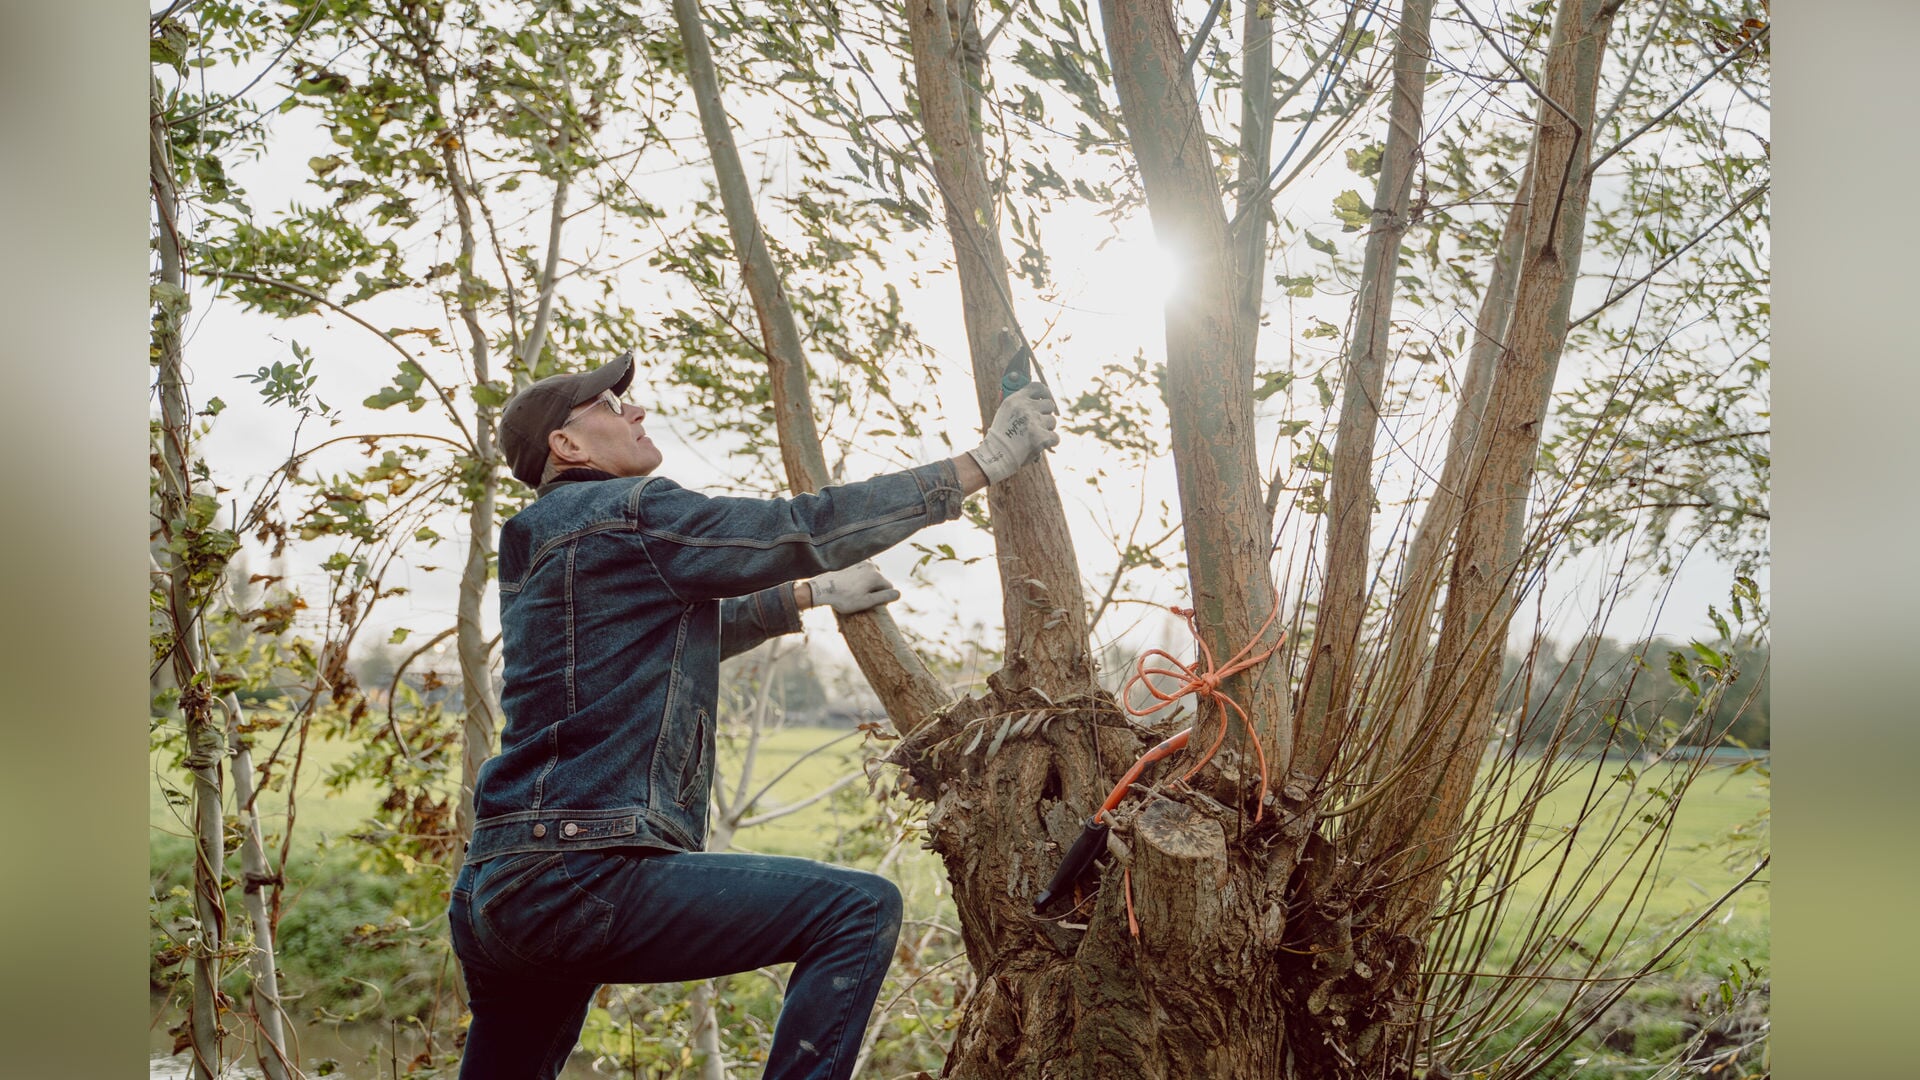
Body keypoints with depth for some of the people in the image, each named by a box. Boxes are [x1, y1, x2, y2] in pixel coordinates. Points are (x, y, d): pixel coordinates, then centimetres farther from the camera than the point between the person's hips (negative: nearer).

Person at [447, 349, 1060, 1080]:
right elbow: (807, 526, -11)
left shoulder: (540, 552, 21)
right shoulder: (626, 513, -7)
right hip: (578, 878, -10)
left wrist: (811, 594, 36)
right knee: (860, 910, -11)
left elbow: (683, 633, 34)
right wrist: (983, 462, -5)